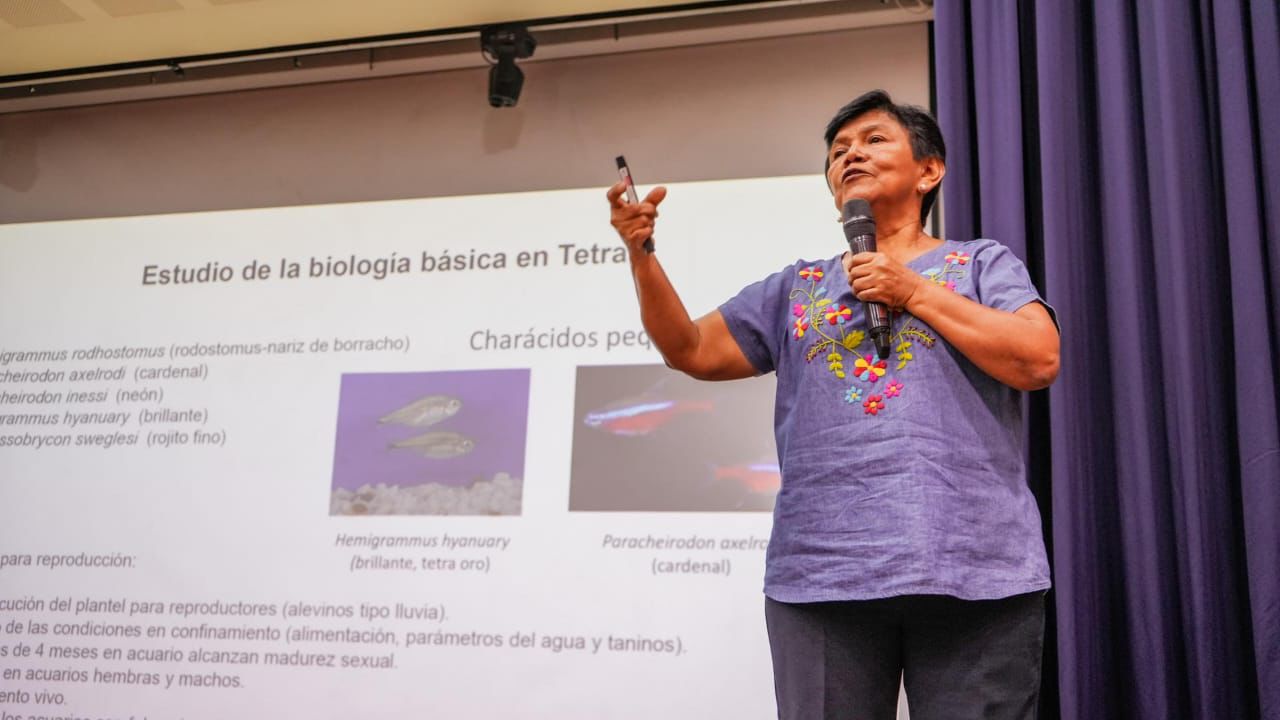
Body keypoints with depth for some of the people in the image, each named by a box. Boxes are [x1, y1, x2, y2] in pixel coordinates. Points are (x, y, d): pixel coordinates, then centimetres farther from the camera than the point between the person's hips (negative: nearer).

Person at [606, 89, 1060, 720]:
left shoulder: (980, 263, 12)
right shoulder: (795, 288, 20)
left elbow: (1038, 360, -3)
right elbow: (691, 350, 15)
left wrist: (914, 292, -3)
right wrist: (641, 255, 1)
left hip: (972, 566, -2)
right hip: (821, 572, 2)